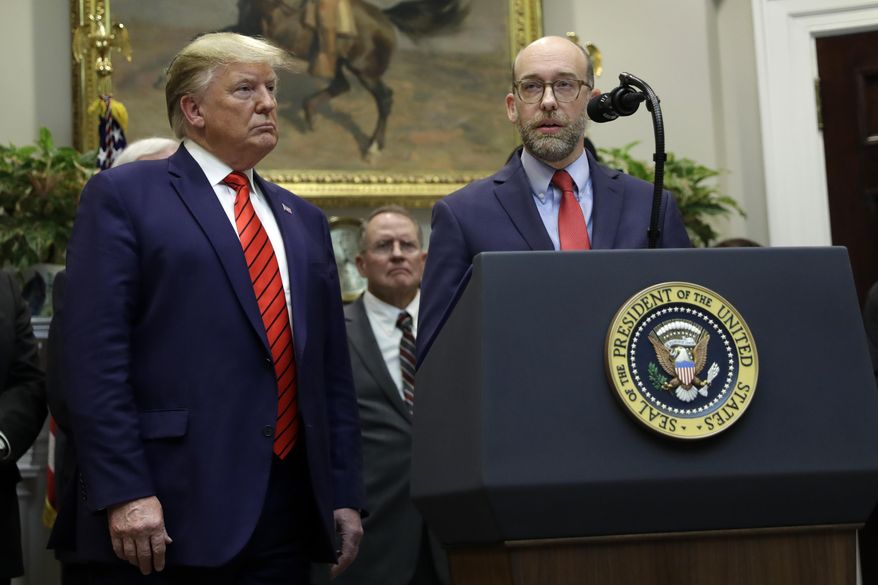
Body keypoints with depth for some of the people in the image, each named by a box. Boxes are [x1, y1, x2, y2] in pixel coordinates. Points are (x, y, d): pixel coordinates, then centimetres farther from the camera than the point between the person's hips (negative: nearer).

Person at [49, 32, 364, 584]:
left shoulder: (304, 221, 18)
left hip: (290, 513, 6)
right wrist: (124, 493, -16)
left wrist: (346, 494, 10)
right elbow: (95, 357, -8)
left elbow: (333, 369, 17)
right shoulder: (123, 196, 0)